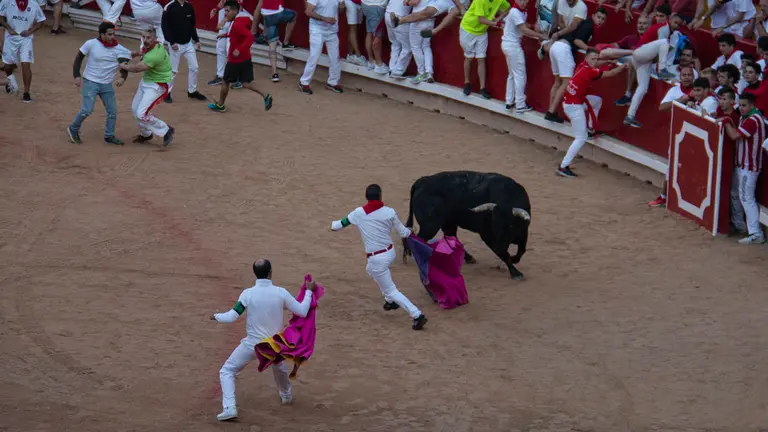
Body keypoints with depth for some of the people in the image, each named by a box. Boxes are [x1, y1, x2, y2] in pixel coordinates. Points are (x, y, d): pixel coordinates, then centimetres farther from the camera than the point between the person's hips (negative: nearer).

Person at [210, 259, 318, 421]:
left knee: (227, 371, 9)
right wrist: (309, 291, 9)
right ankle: (286, 395, 56)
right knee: (280, 368, 35)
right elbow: (302, 312, -5)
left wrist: (216, 316, 5)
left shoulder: (248, 294, -15)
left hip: (252, 345, -2)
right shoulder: (281, 293, -12)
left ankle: (230, 408, -8)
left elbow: (231, 317, -16)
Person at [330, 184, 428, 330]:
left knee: (391, 291, 3)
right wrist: (410, 231, 28)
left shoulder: (359, 213, -12)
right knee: (371, 270, 36)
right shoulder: (390, 212, -7)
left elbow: (337, 226, 0)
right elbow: (403, 233, 4)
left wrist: (333, 224, 24)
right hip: (390, 253, 5)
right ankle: (391, 301, 43)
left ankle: (417, 315, -7)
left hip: (377, 259, -5)